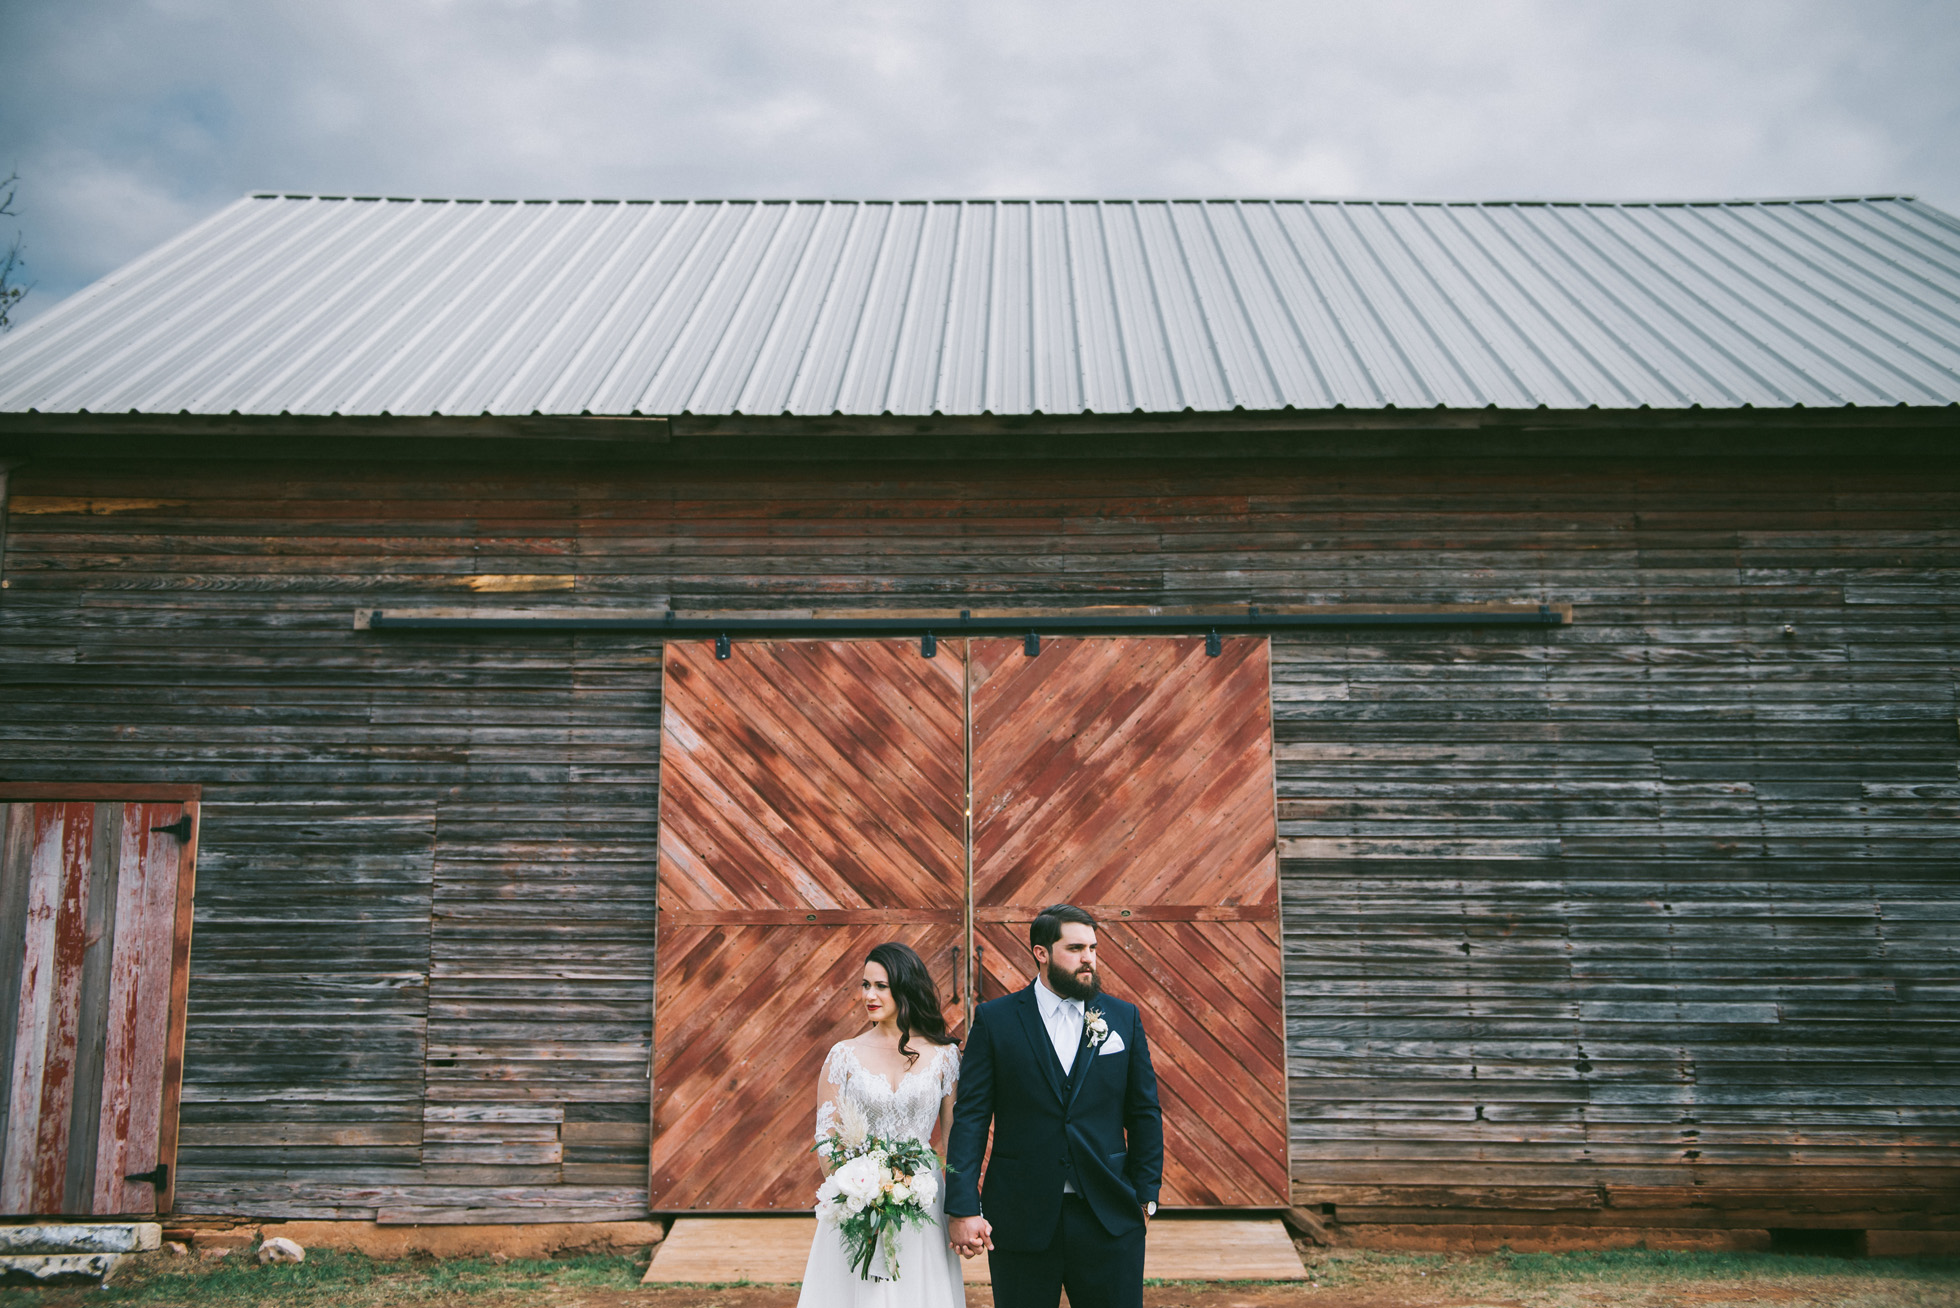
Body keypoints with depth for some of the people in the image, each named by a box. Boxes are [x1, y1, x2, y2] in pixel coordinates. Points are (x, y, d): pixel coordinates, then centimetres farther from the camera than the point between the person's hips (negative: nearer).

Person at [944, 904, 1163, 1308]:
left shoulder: (1124, 1017, 6)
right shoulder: (994, 1018, -1)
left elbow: (1145, 1114, 9)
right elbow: (970, 1117, -4)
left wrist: (1146, 1195, 3)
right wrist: (963, 1208, -10)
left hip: (1109, 1216, 2)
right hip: (1021, 1220, -1)